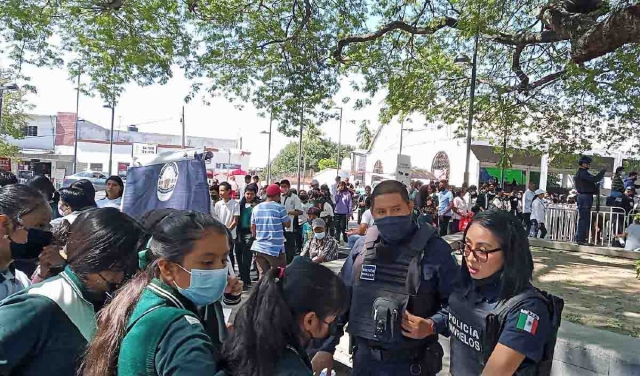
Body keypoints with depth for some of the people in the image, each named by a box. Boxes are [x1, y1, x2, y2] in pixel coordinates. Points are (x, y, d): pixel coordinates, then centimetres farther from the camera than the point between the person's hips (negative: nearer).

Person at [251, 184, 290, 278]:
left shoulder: (256, 208, 5)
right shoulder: (280, 208, -10)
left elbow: (252, 228, 11)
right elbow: (288, 224, -2)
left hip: (259, 247, 5)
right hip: (276, 248, -5)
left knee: (263, 275, 10)